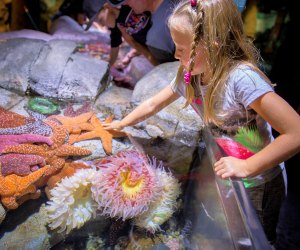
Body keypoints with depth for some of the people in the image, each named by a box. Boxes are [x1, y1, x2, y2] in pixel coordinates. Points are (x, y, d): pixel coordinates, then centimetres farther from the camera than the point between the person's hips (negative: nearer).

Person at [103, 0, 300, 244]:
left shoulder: (241, 78, -32)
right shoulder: (189, 76, -11)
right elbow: (152, 105, 7)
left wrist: (247, 167, -33)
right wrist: (122, 123, 16)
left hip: (259, 186, -6)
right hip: (226, 180, 6)